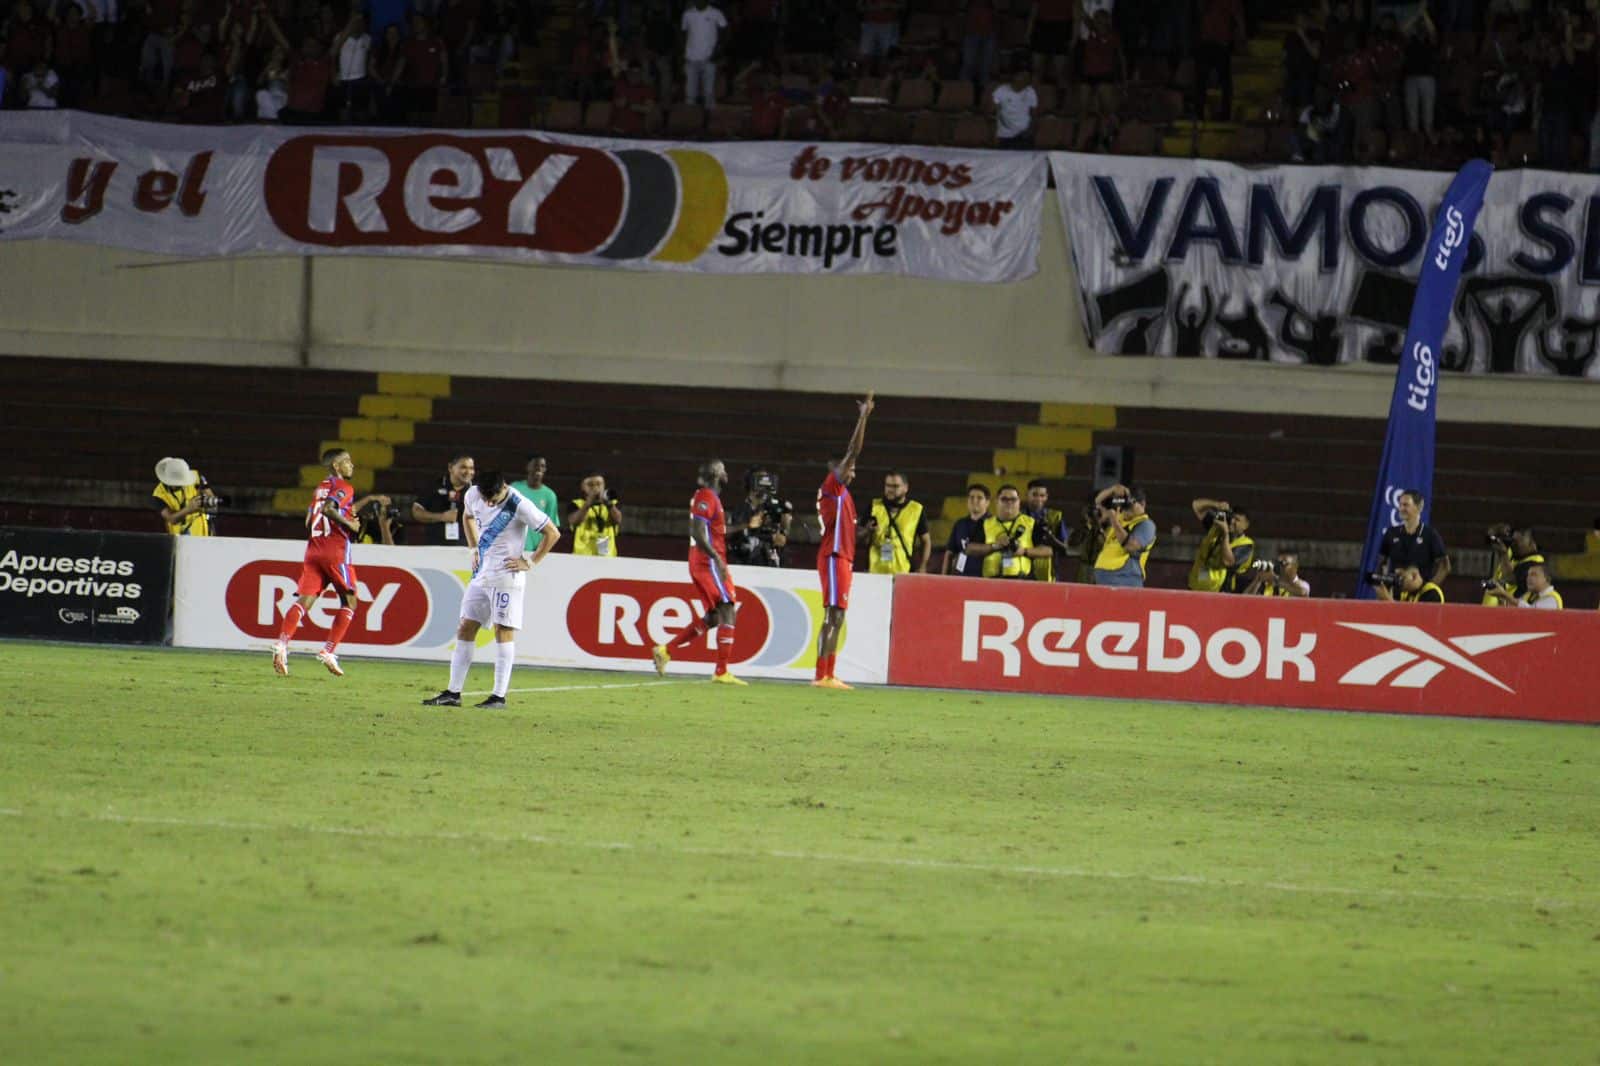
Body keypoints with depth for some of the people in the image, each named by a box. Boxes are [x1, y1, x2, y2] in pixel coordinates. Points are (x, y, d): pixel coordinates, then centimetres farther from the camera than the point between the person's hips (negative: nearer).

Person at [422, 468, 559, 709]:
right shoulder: (472, 495, 1)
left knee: (503, 630, -6)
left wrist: (531, 562, -9)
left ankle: (499, 696, -3)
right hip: (481, 575, 7)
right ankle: (453, 693, 8)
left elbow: (552, 534, -9)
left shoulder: (519, 506, -16)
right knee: (465, 628, 4)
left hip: (506, 578, -7)